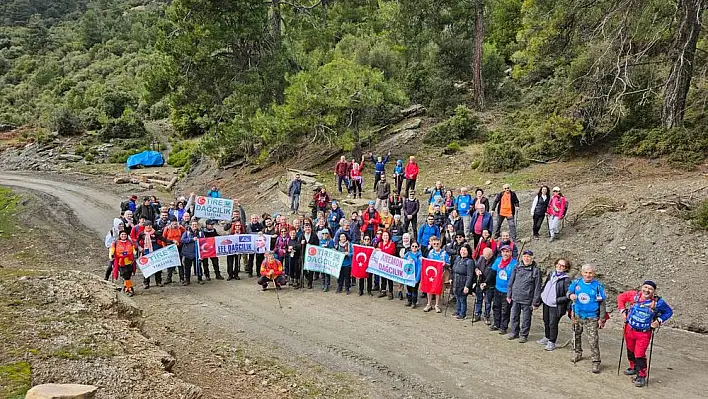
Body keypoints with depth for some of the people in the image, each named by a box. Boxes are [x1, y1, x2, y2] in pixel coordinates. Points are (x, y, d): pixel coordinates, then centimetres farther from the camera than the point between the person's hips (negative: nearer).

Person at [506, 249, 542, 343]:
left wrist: (535, 302, -8)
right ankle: (514, 332, 31)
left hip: (527, 300, -4)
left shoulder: (536, 271, -7)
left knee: (526, 319, 6)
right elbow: (511, 282, 11)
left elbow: (537, 288, -7)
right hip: (515, 298, 4)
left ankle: (524, 335, 22)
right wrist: (509, 295, 9)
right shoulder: (517, 268, 3)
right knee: (514, 316, 15)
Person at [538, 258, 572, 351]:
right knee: (546, 322, 20)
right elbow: (544, 286, 19)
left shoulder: (566, 279, -16)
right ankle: (547, 337, 40)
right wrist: (542, 294, 11)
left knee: (553, 324, 2)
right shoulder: (551, 274, 4)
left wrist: (557, 300, -20)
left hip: (556, 306, -6)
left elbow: (568, 296, -17)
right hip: (546, 303, 7)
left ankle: (552, 342, 18)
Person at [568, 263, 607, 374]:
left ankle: (596, 362, 1)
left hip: (591, 318, -4)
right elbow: (569, 292, 11)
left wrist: (601, 318, -7)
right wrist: (570, 295, -15)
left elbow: (602, 303, -5)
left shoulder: (598, 286, -11)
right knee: (576, 336, 21)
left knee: (593, 341, -8)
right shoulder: (576, 283, -3)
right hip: (577, 315, 4)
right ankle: (577, 353, 44)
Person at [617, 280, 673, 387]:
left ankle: (641, 376, 6)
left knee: (639, 355, -9)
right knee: (630, 351, 21)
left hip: (644, 333, -4)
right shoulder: (634, 295, -9)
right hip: (630, 329, 4)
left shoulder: (658, 302, -12)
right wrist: (622, 311, 0)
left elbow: (669, 312, 4)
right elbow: (621, 297, 7)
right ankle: (633, 368, 45)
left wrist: (659, 321, -7)